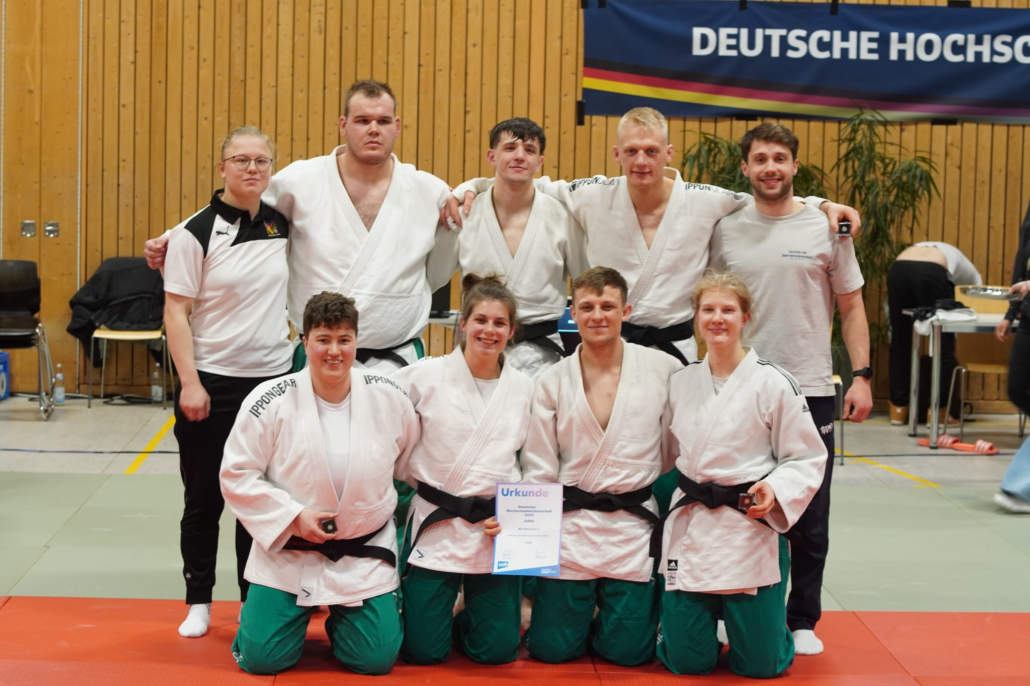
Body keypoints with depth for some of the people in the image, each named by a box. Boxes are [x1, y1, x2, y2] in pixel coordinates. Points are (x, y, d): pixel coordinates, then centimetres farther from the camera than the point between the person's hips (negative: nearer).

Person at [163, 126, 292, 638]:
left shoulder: (282, 225, 5)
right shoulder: (196, 233, -8)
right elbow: (176, 313, -9)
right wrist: (190, 383, -16)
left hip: (273, 379, 4)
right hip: (212, 383, -4)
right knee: (205, 498, 7)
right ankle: (198, 601, 22)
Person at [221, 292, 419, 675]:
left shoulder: (389, 398, -7)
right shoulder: (270, 402, -14)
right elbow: (237, 475, -9)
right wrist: (293, 517, -17)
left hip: (365, 552, 1)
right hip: (287, 549, -1)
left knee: (375, 660, -1)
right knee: (262, 659, -3)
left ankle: (340, 617, 34)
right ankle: (301, 612, 31)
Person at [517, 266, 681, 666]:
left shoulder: (664, 370, -2)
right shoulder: (553, 382, 2)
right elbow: (538, 468, 4)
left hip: (635, 526, -1)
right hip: (570, 526, 1)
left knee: (627, 651, 2)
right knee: (551, 649, 3)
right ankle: (582, 609, 36)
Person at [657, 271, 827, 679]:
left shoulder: (773, 383, -8)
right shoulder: (680, 383, 6)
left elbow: (808, 458, -4)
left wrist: (775, 490, -21)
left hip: (752, 528, -3)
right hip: (689, 529, 3)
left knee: (759, 664, 0)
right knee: (687, 661, 5)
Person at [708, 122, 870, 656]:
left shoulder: (825, 227, 1)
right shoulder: (727, 231, 5)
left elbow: (851, 308, 5)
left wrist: (862, 375, -3)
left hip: (810, 390, -1)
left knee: (808, 522, 6)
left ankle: (802, 621, 19)